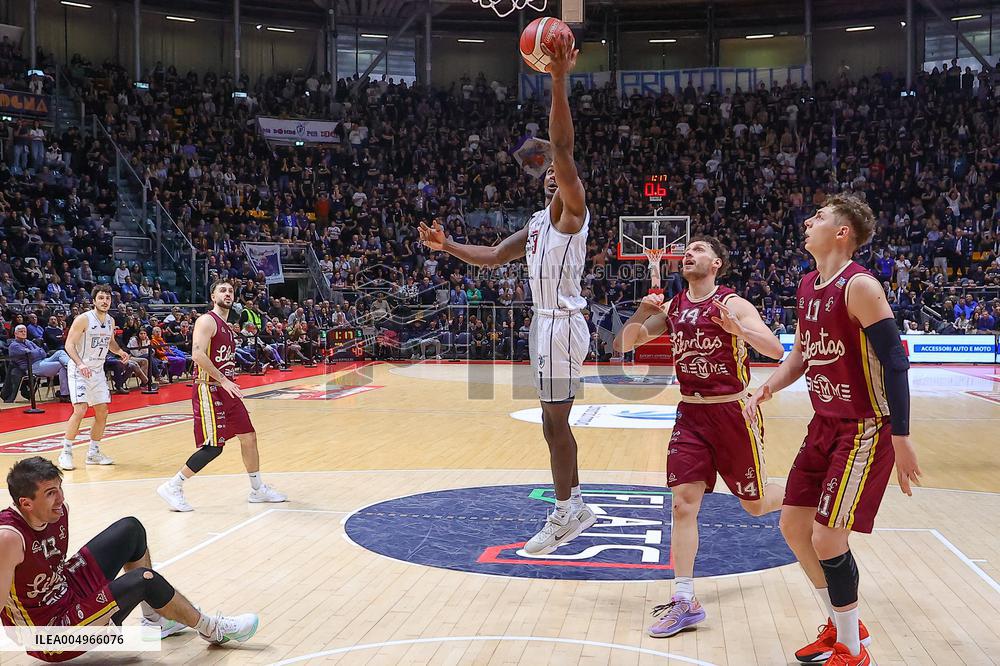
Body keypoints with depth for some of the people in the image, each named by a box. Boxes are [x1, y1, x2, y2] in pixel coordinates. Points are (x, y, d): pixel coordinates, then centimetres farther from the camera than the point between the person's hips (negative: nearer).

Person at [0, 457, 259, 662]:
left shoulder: (58, 512, -7)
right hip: (51, 639, -9)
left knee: (131, 529, 12)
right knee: (144, 580, -25)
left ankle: (155, 618, 22)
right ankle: (212, 629, 1)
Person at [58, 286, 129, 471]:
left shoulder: (110, 321, 5)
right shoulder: (83, 319, -15)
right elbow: (69, 345, -17)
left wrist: (120, 351, 0)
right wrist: (80, 364, -32)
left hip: (98, 371, 7)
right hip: (79, 370, -7)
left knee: (102, 412, 7)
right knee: (80, 410, -18)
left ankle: (93, 453, 19)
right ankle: (66, 453, -5)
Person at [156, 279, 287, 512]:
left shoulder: (228, 327, 18)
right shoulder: (207, 321, -10)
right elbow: (197, 354, -23)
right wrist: (223, 380, -24)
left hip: (226, 389, 9)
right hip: (209, 389, -9)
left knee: (248, 436, 11)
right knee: (213, 447, -11)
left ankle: (258, 489, 23)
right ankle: (172, 488, 0)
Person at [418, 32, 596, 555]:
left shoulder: (572, 210, -7)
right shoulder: (538, 222, 19)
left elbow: (562, 146, -22)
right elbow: (493, 257, 23)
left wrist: (559, 82, -30)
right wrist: (447, 246, 11)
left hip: (562, 323, -9)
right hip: (544, 322, 9)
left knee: (555, 421, -5)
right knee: (554, 422, 13)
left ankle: (564, 515, 6)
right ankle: (575, 508, 24)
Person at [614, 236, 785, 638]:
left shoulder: (732, 304, -10)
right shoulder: (671, 308, 5)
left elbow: (776, 351, -18)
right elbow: (622, 346, 3)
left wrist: (737, 329, -34)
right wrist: (641, 315, -16)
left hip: (733, 412, -4)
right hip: (691, 414, 4)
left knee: (755, 504, 10)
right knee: (682, 502, -6)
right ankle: (684, 602, -1)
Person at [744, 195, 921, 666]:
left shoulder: (860, 286, -18)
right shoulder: (807, 286, 8)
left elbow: (894, 361, -21)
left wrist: (900, 439, -23)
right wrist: (768, 387, 1)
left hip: (866, 429, -9)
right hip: (825, 424, 9)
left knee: (827, 536, -9)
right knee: (792, 524, 11)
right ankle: (842, 624, 30)